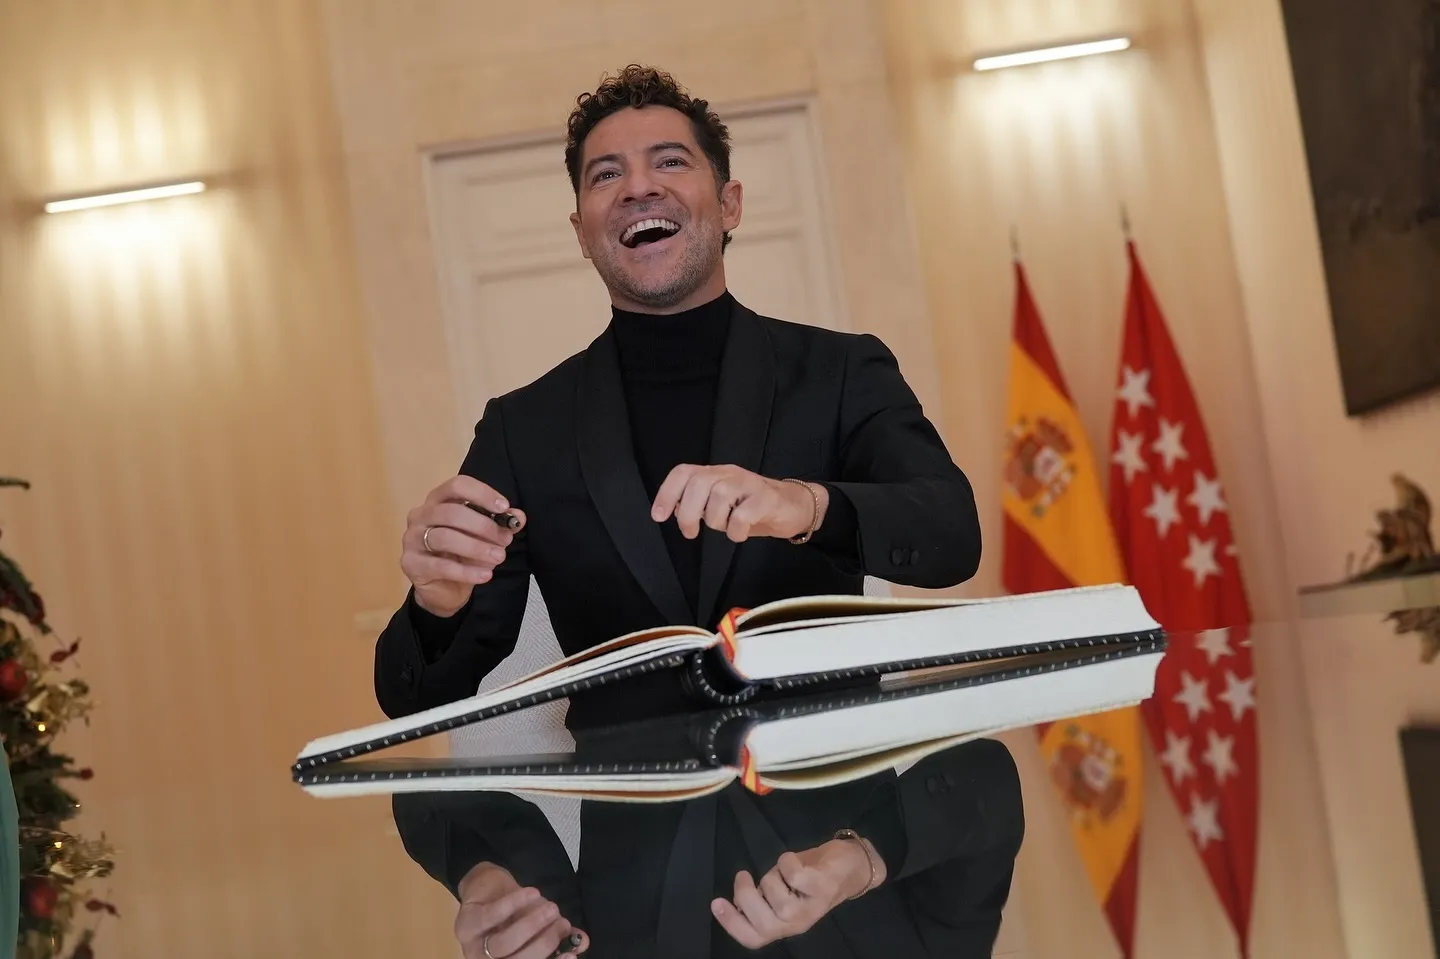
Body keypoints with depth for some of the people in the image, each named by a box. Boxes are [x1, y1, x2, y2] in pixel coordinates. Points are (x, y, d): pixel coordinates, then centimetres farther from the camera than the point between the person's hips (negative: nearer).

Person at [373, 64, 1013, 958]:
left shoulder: (844, 372, 9)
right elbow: (418, 700, 8)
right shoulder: (525, 428, 10)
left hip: (836, 811, -1)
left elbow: (952, 534, -8)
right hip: (634, 843, 2)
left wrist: (806, 506, -28)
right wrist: (438, 604, -16)